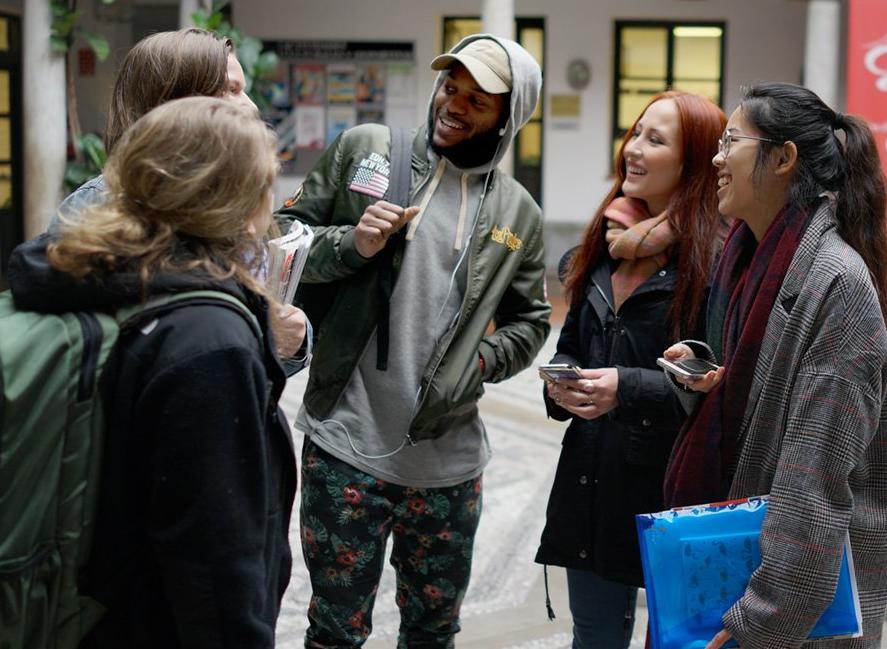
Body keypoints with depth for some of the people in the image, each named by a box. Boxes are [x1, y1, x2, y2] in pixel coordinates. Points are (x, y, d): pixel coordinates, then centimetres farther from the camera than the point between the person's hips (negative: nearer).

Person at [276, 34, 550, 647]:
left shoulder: (518, 214, 6)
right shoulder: (364, 149, 0)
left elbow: (529, 320, 15)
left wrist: (480, 361, -3)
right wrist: (351, 244, -15)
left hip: (447, 457, 3)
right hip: (346, 443, -2)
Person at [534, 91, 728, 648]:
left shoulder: (713, 258, -13)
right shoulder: (608, 243, 10)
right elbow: (571, 343, 20)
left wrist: (628, 388, -23)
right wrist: (562, 382, -1)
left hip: (671, 492, -7)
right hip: (590, 482, 7)